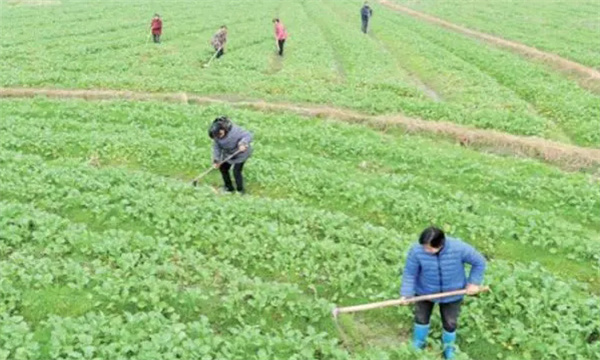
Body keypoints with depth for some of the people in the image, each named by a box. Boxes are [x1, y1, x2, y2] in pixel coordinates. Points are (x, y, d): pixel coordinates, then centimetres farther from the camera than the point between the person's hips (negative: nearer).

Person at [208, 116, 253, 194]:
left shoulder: (235, 130, -34)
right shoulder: (217, 135, -15)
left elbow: (248, 136, -33)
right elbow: (216, 147, -8)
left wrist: (243, 143, -52)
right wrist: (216, 160, -16)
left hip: (241, 153, -7)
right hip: (228, 154, 7)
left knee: (236, 171, -11)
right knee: (223, 168, 8)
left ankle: (240, 190, 11)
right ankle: (229, 188, 28)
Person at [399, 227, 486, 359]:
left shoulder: (459, 248, -33)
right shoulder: (416, 251, -33)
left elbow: (479, 262, -15)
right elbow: (409, 273, -18)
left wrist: (474, 282, -11)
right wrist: (406, 293, -25)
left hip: (451, 293, 0)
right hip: (425, 291, 1)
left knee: (450, 323, 17)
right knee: (421, 318, 21)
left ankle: (448, 348, 48)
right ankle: (418, 344, 52)